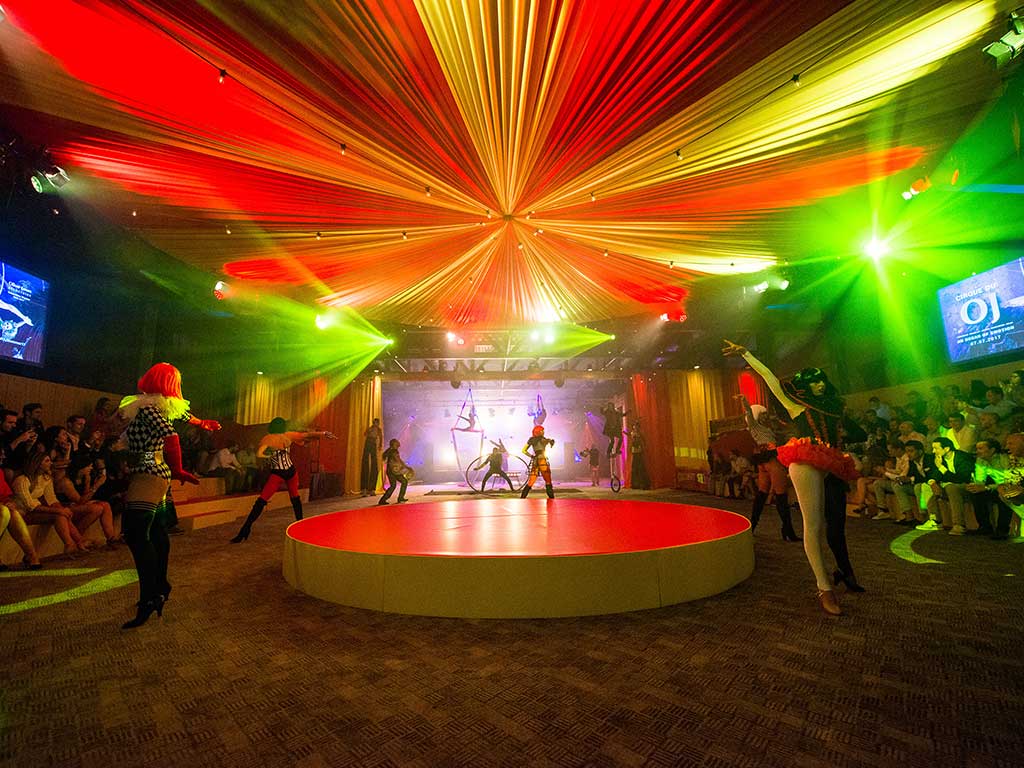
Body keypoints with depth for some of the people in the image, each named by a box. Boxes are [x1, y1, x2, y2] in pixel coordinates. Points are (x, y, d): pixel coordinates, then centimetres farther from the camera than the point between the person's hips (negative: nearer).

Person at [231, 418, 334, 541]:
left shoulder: (267, 439, -5)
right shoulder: (288, 435, 2)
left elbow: (259, 454, -18)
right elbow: (308, 435, 8)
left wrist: (270, 455, 1)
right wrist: (324, 434, 16)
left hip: (277, 474, -3)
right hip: (291, 471, 3)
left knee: (261, 501, -2)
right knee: (295, 497, 21)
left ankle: (244, 531, -5)